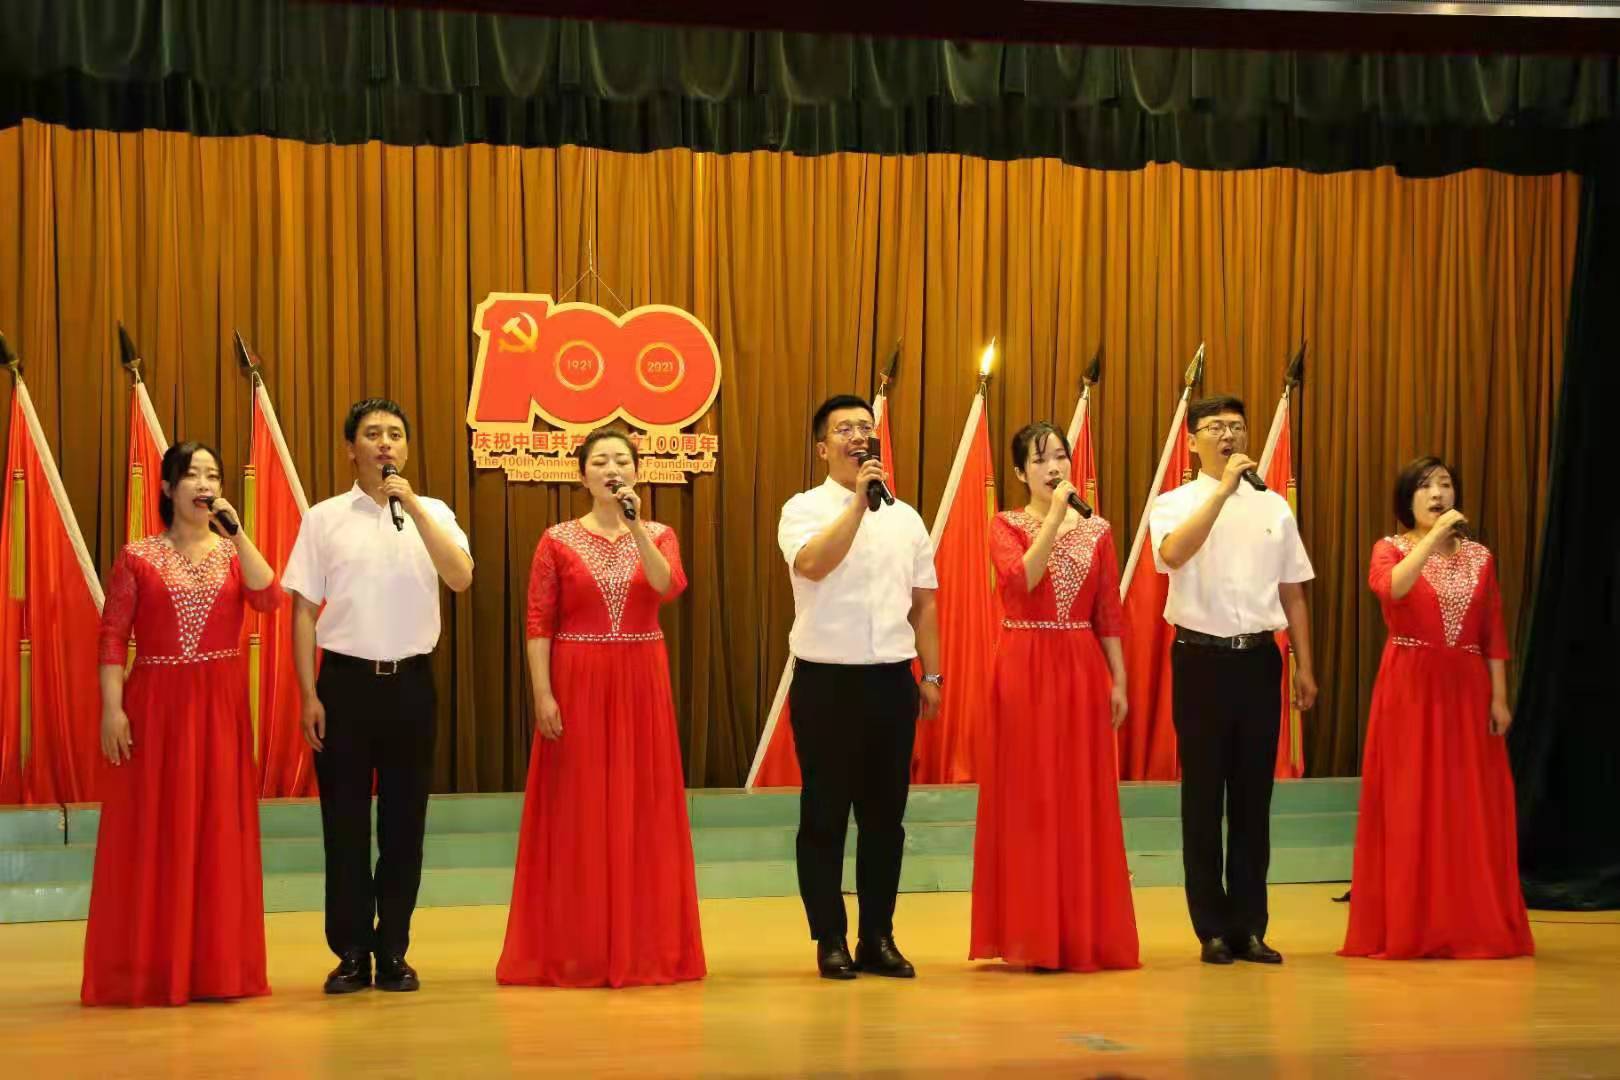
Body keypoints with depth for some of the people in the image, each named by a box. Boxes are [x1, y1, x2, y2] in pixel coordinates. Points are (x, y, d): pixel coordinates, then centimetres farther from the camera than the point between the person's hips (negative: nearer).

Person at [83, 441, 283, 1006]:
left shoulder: (234, 551, 9)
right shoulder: (137, 556, 2)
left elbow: (269, 599, -10)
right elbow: (112, 636, -2)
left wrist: (236, 532, -13)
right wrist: (112, 707, -12)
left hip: (221, 706, 2)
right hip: (155, 704, -2)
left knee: (219, 830, 3)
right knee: (153, 833, -1)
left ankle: (218, 966, 10)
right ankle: (149, 969, 5)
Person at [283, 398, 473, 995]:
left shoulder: (433, 514, 5)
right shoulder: (324, 519, 2)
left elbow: (461, 577, -12)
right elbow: (304, 611, 2)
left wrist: (412, 507, -17)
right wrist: (310, 696, -4)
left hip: (409, 681, 1)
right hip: (346, 679, -1)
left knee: (404, 822, 6)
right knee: (344, 822, 3)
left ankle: (393, 953, 16)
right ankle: (350, 954, 13)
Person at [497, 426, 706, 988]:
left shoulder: (658, 535, 6)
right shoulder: (558, 540, 1)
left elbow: (669, 586, -15)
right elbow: (538, 623, -3)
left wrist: (635, 526, -21)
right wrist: (542, 695, -11)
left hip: (641, 684, 2)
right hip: (577, 685, -2)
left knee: (642, 810, 4)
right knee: (578, 815, 0)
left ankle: (644, 947, 12)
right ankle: (574, 952, 6)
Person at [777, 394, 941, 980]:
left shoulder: (905, 517, 11)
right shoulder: (804, 510, -2)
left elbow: (924, 602, 14)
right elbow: (812, 564, -23)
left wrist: (931, 674, 9)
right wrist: (859, 498, -20)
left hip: (892, 679, 4)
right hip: (826, 680, -4)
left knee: (885, 815, 8)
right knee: (825, 815, 2)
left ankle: (878, 937, 17)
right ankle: (830, 940, 10)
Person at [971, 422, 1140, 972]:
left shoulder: (1097, 530, 9)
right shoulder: (1006, 526, 0)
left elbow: (1109, 612, 9)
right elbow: (1022, 580, -20)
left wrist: (1119, 681, 5)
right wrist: (1055, 516, -19)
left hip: (1083, 669, 3)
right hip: (1026, 670, -3)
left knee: (1084, 800, 4)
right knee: (1029, 798, -1)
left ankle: (1085, 933, 11)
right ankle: (1031, 935, 4)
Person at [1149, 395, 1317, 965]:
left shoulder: (1274, 507, 10)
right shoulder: (1175, 504, 0)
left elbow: (1292, 593, 12)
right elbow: (1173, 555, -23)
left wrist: (1304, 665, 9)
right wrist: (1222, 489, -23)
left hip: (1258, 658, 3)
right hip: (1202, 657, -3)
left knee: (1253, 795, 6)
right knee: (1204, 795, 2)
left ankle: (1250, 928, 14)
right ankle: (1213, 929, 10)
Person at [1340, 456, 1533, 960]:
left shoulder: (1479, 556, 10)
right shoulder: (1390, 549, 1)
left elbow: (1494, 634, 8)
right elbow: (1392, 588, -23)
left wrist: (1499, 697, 1)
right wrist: (1434, 536, -24)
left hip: (1465, 690, 3)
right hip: (1409, 689, -3)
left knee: (1470, 807, 1)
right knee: (1407, 806, -3)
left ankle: (1474, 926, 8)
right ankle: (1406, 927, 2)